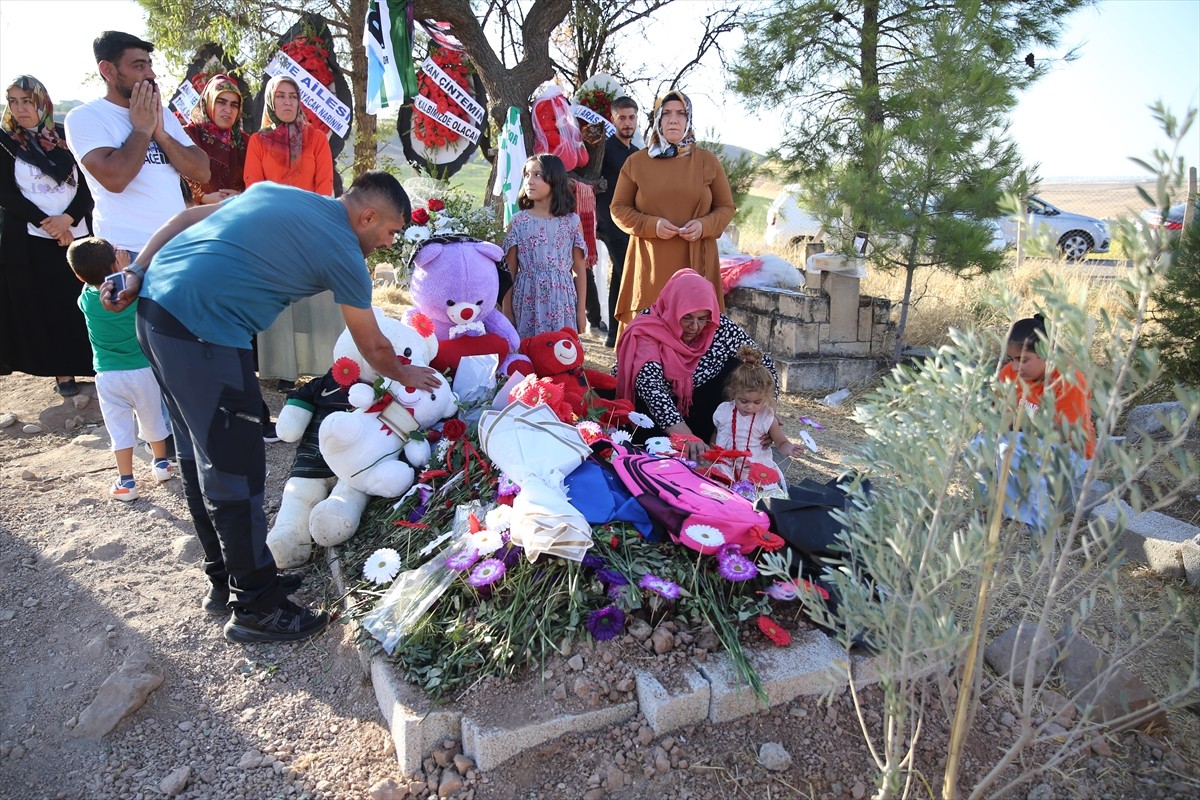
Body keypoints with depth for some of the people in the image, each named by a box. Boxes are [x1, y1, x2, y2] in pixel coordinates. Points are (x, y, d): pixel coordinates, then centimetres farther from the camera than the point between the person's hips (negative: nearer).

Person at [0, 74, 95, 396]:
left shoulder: (65, 138, 8)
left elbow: (87, 186, 2)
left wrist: (69, 218, -14)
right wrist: (47, 224, -15)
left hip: (77, 234, 1)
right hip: (29, 240, -1)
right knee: (42, 307, 2)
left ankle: (89, 364, 13)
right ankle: (62, 371, 10)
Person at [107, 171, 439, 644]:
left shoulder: (275, 192, 17)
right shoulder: (343, 255, -4)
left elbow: (187, 218, 14)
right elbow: (372, 347, 6)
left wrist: (136, 275, 12)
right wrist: (406, 376, 24)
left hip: (153, 302, 10)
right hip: (201, 332, -10)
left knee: (201, 458, 17)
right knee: (235, 471, -1)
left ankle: (225, 581, 32)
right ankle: (256, 608, 11)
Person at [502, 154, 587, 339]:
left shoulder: (571, 221, 2)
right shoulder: (518, 221, 2)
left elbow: (580, 269, 5)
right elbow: (510, 271, 4)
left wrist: (581, 310, 3)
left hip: (561, 301, 0)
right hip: (527, 300, 0)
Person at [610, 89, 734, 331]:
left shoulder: (708, 161, 8)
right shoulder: (636, 162, 7)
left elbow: (726, 207, 12)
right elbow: (618, 208, 7)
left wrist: (704, 225, -10)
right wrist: (651, 225, -11)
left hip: (695, 264, 0)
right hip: (650, 265, 0)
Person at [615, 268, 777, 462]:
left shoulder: (721, 328, -13)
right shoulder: (648, 332, -23)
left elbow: (765, 365, -8)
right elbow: (651, 387, -36)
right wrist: (685, 436, -47)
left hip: (698, 411, 3)